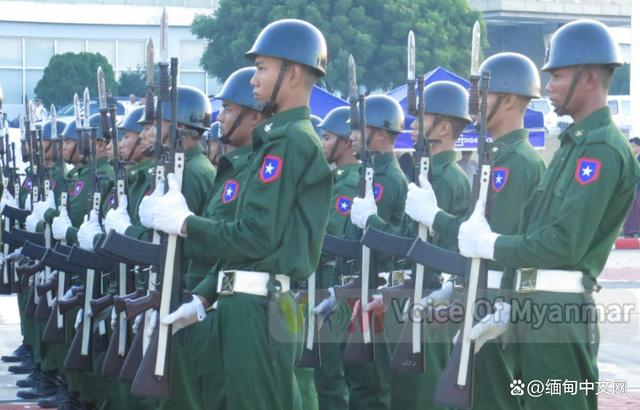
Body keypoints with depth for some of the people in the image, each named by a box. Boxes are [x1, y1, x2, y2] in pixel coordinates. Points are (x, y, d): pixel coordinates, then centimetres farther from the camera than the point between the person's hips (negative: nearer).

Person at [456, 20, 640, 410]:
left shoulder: (603, 149, -13)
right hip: (537, 305, 9)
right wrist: (509, 308, 16)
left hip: (560, 310, -9)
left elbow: (566, 243, -20)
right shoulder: (575, 144, 18)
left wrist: (491, 244, -9)